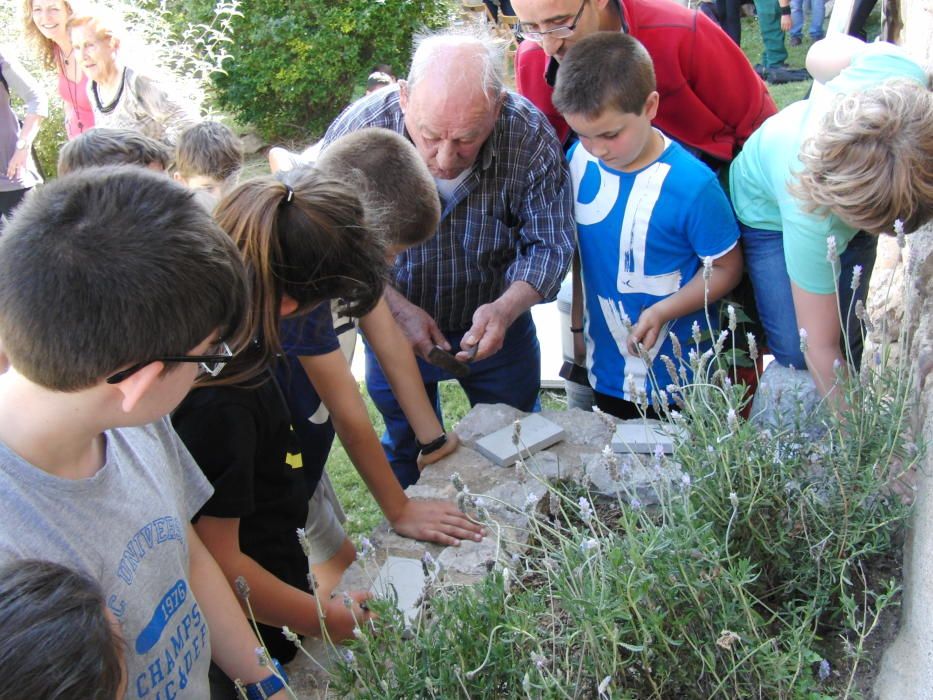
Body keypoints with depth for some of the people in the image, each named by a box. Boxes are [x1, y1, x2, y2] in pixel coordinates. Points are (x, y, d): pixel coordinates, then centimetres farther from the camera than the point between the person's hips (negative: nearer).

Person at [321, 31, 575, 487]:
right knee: (406, 450, 23)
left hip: (495, 319, 1)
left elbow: (549, 246, -17)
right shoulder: (357, 132, -28)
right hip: (394, 326, 0)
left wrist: (506, 308, -35)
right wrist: (395, 307, -29)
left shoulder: (530, 134, -27)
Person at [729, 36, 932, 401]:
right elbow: (820, 348, -34)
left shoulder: (899, 70, -41)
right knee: (797, 354, -13)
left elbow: (825, 52, -15)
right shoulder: (811, 221, -47)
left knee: (848, 341, 6)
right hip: (770, 216, -5)